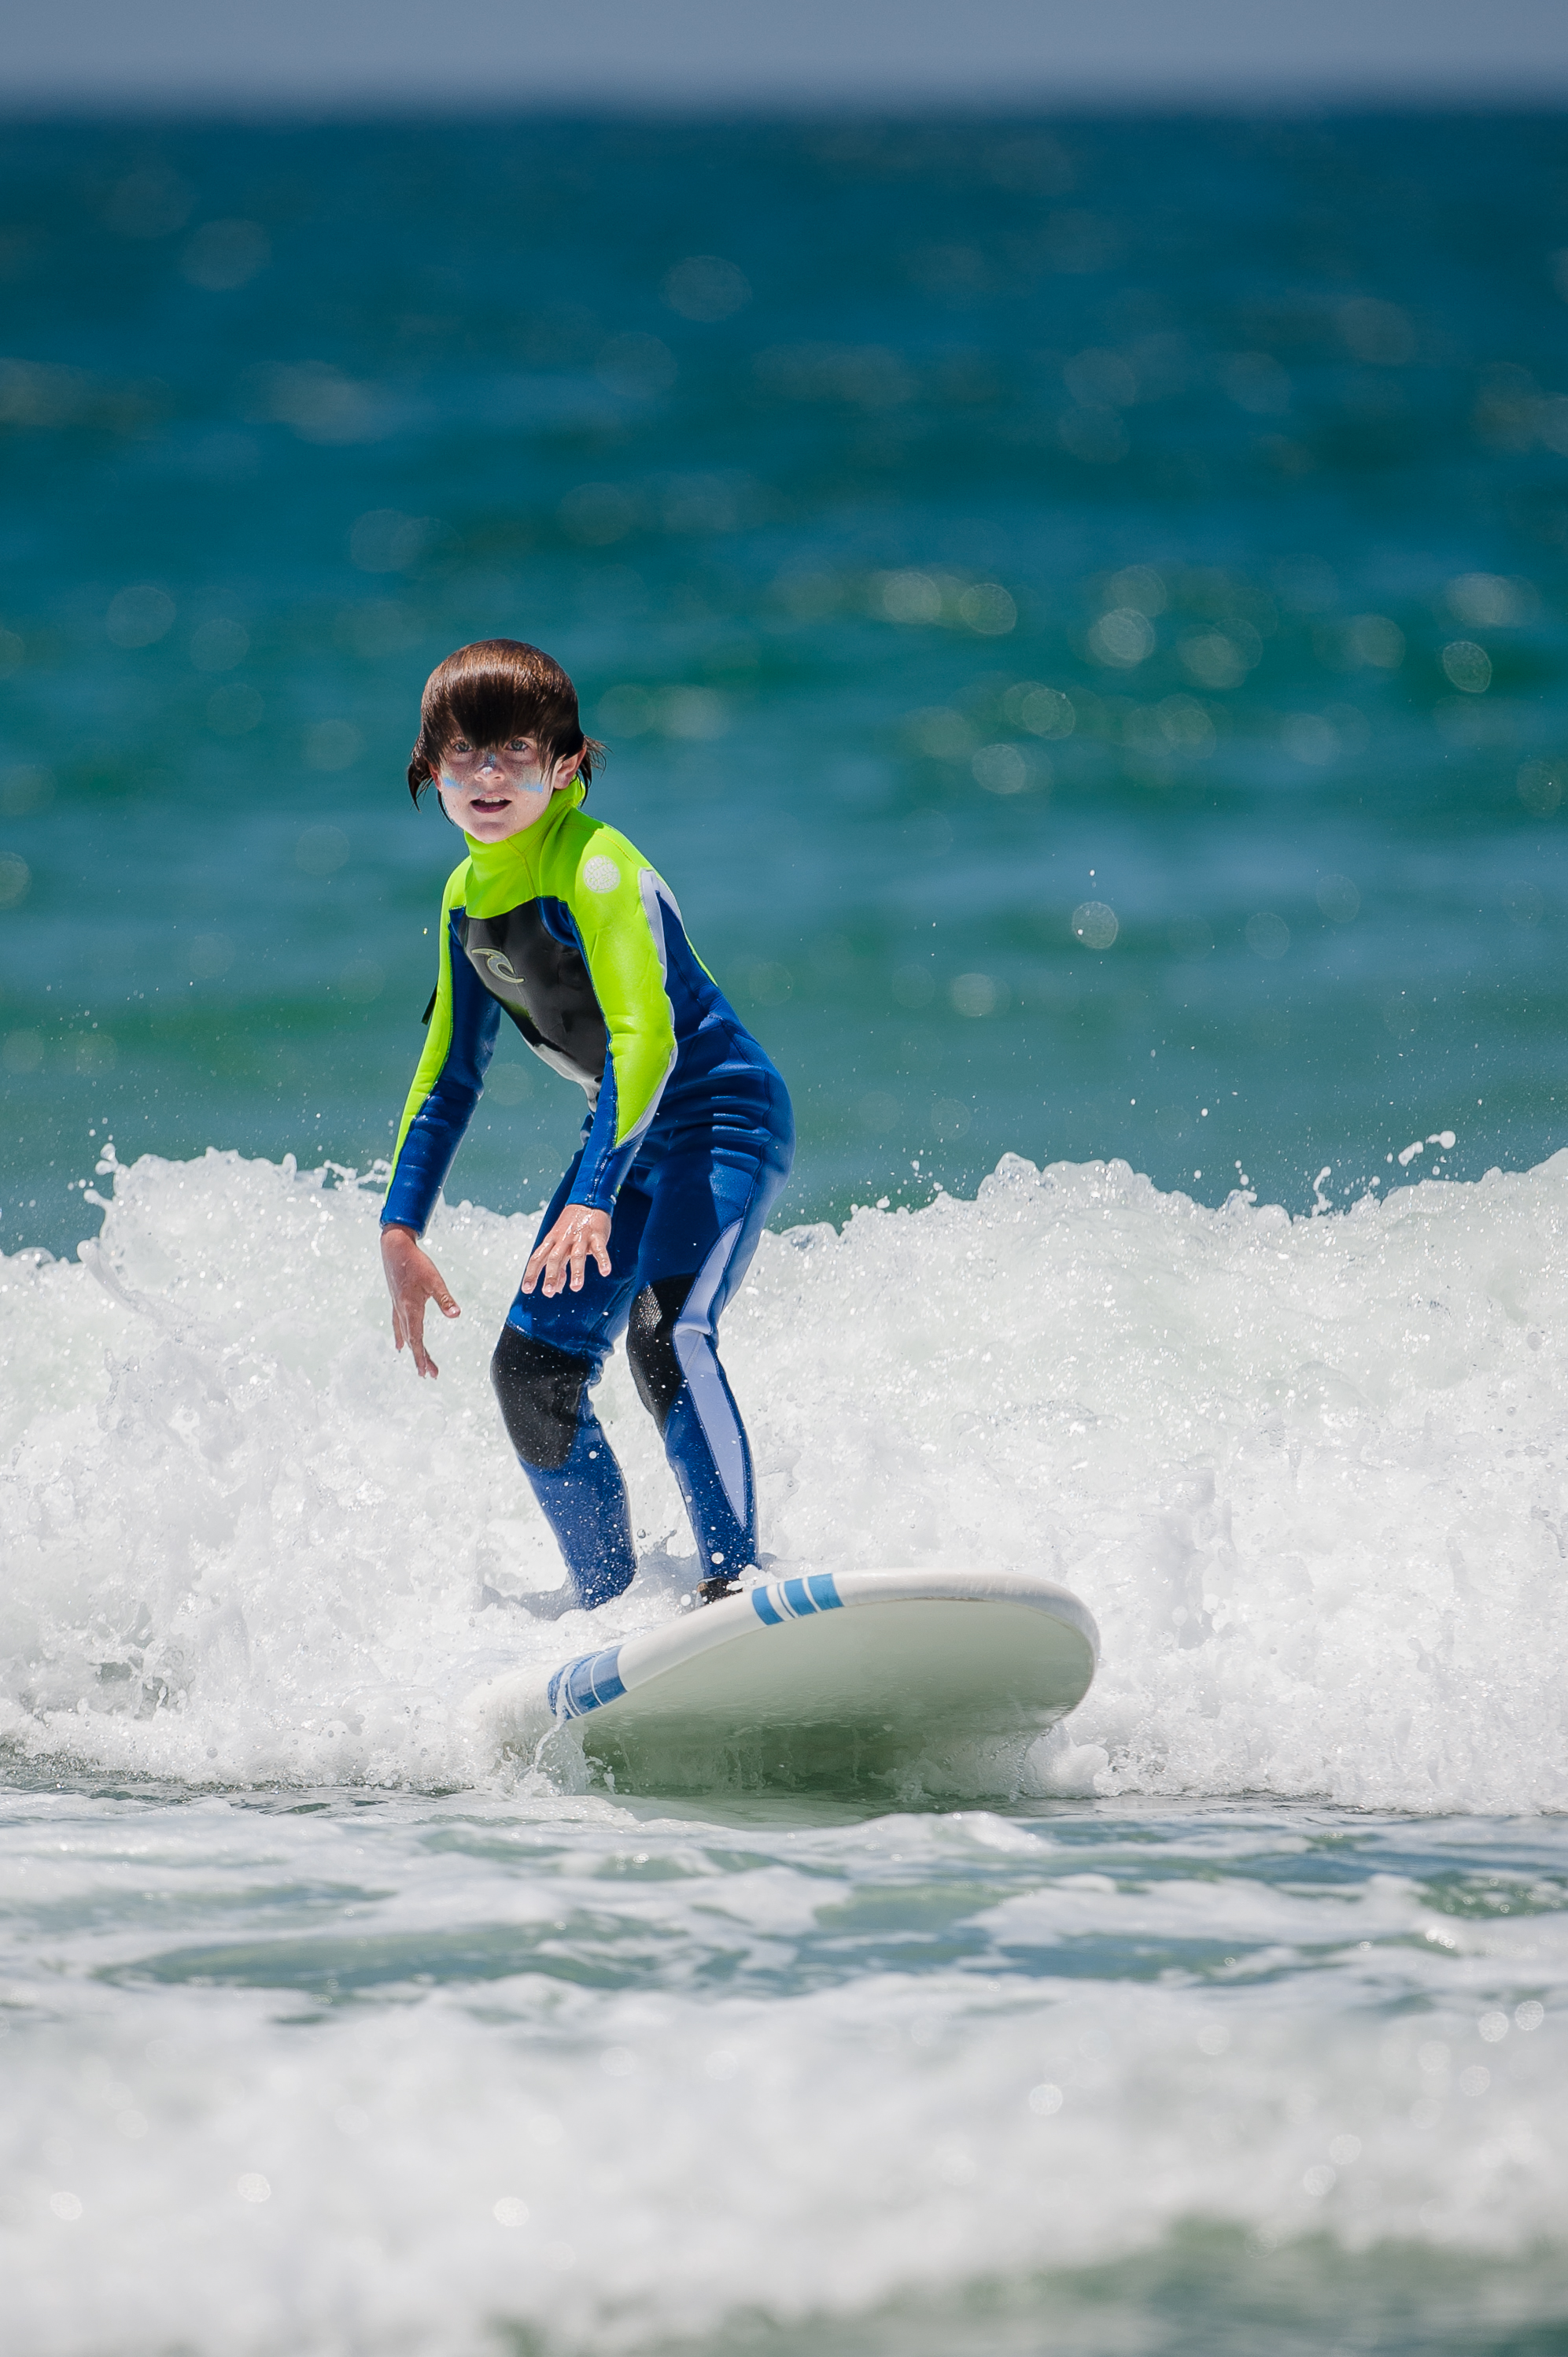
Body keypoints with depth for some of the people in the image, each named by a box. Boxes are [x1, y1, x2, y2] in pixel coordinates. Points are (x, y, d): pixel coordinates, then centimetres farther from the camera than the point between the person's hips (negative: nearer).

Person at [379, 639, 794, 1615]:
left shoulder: (595, 867, -20)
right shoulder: (468, 895, 7)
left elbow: (644, 1036, -29)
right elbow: (449, 1074, 15)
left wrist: (594, 1196, -37)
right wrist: (401, 1230, 10)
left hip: (724, 1117, -9)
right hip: (631, 1133, 9)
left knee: (664, 1332, -29)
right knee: (534, 1368, 4)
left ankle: (737, 1572, -29)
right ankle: (604, 1588, 20)